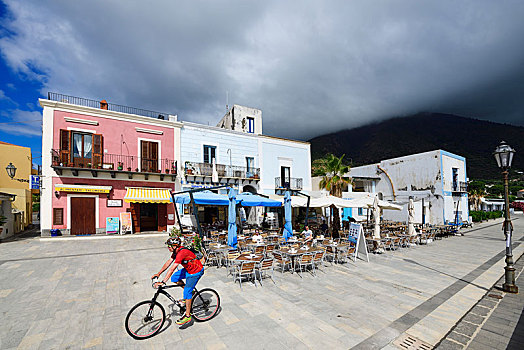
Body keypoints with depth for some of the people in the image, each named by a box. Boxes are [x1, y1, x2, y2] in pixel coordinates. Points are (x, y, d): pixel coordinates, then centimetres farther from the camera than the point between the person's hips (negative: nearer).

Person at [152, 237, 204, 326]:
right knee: (174, 278, 6)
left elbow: (172, 269, -33)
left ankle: (187, 316, 6)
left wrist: (162, 282, -32)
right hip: (188, 269, 9)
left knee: (187, 292, -10)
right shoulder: (176, 251, -2)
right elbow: (168, 262, 5)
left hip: (196, 272, -9)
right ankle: (189, 293, 20)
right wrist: (158, 273, 2)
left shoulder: (181, 253, -31)